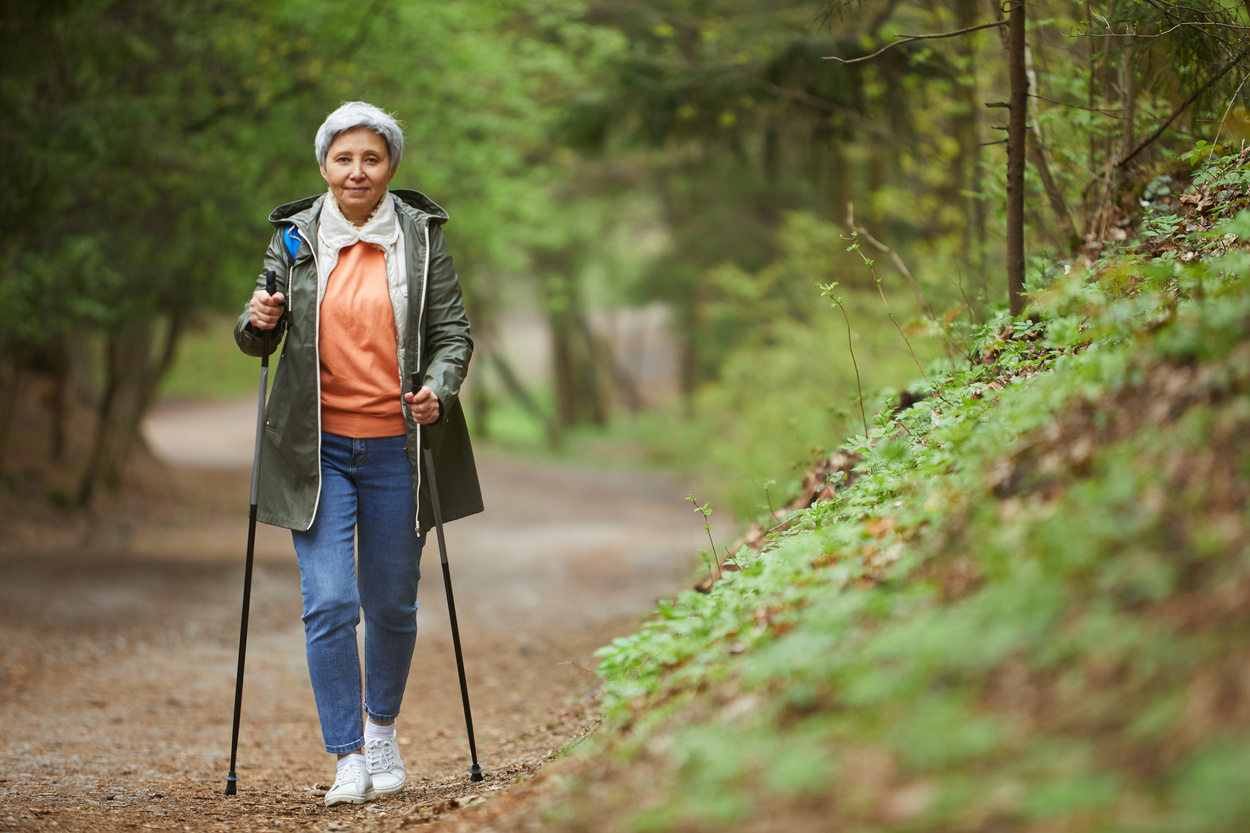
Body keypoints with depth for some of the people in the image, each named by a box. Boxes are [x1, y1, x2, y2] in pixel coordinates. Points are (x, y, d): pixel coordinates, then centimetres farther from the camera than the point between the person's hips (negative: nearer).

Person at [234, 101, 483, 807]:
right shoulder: (295, 237, 3)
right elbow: (258, 339, 10)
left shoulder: (422, 235, 1)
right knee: (329, 604, -10)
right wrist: (259, 324, -13)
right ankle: (348, 758, -1)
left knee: (391, 605, 10)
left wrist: (439, 389, -18)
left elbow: (454, 332, 1)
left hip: (396, 449, 0)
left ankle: (382, 729, 34)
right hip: (318, 448, 0)